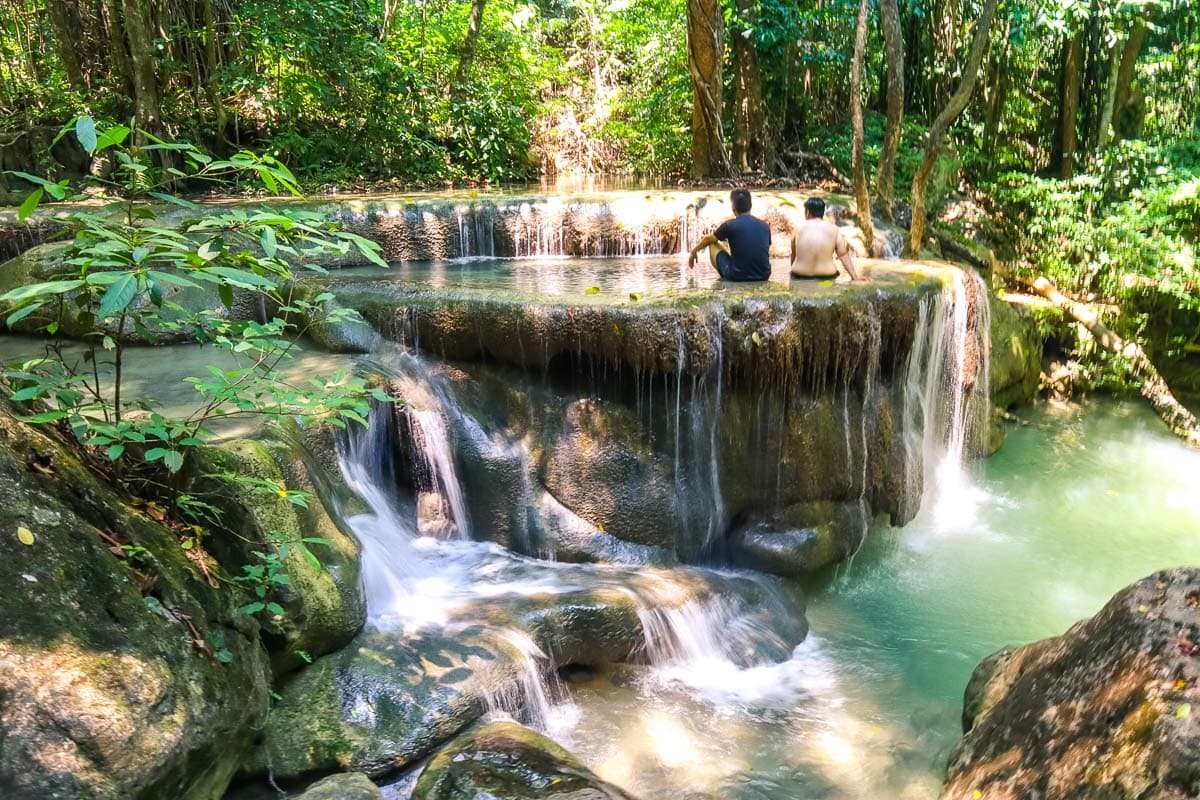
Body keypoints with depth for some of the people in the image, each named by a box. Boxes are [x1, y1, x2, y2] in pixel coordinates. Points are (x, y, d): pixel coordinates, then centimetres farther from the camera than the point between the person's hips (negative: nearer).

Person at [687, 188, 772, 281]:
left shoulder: (730, 225, -6)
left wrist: (693, 252, 34)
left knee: (713, 244, 19)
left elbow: (707, 240, 13)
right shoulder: (765, 226, 5)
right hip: (763, 276, 4)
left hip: (737, 276, -4)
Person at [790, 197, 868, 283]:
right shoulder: (834, 229, -1)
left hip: (801, 276, 0)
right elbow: (843, 255, -5)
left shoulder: (799, 228, -1)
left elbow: (794, 254, 8)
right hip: (826, 276, 0)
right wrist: (855, 276, -3)